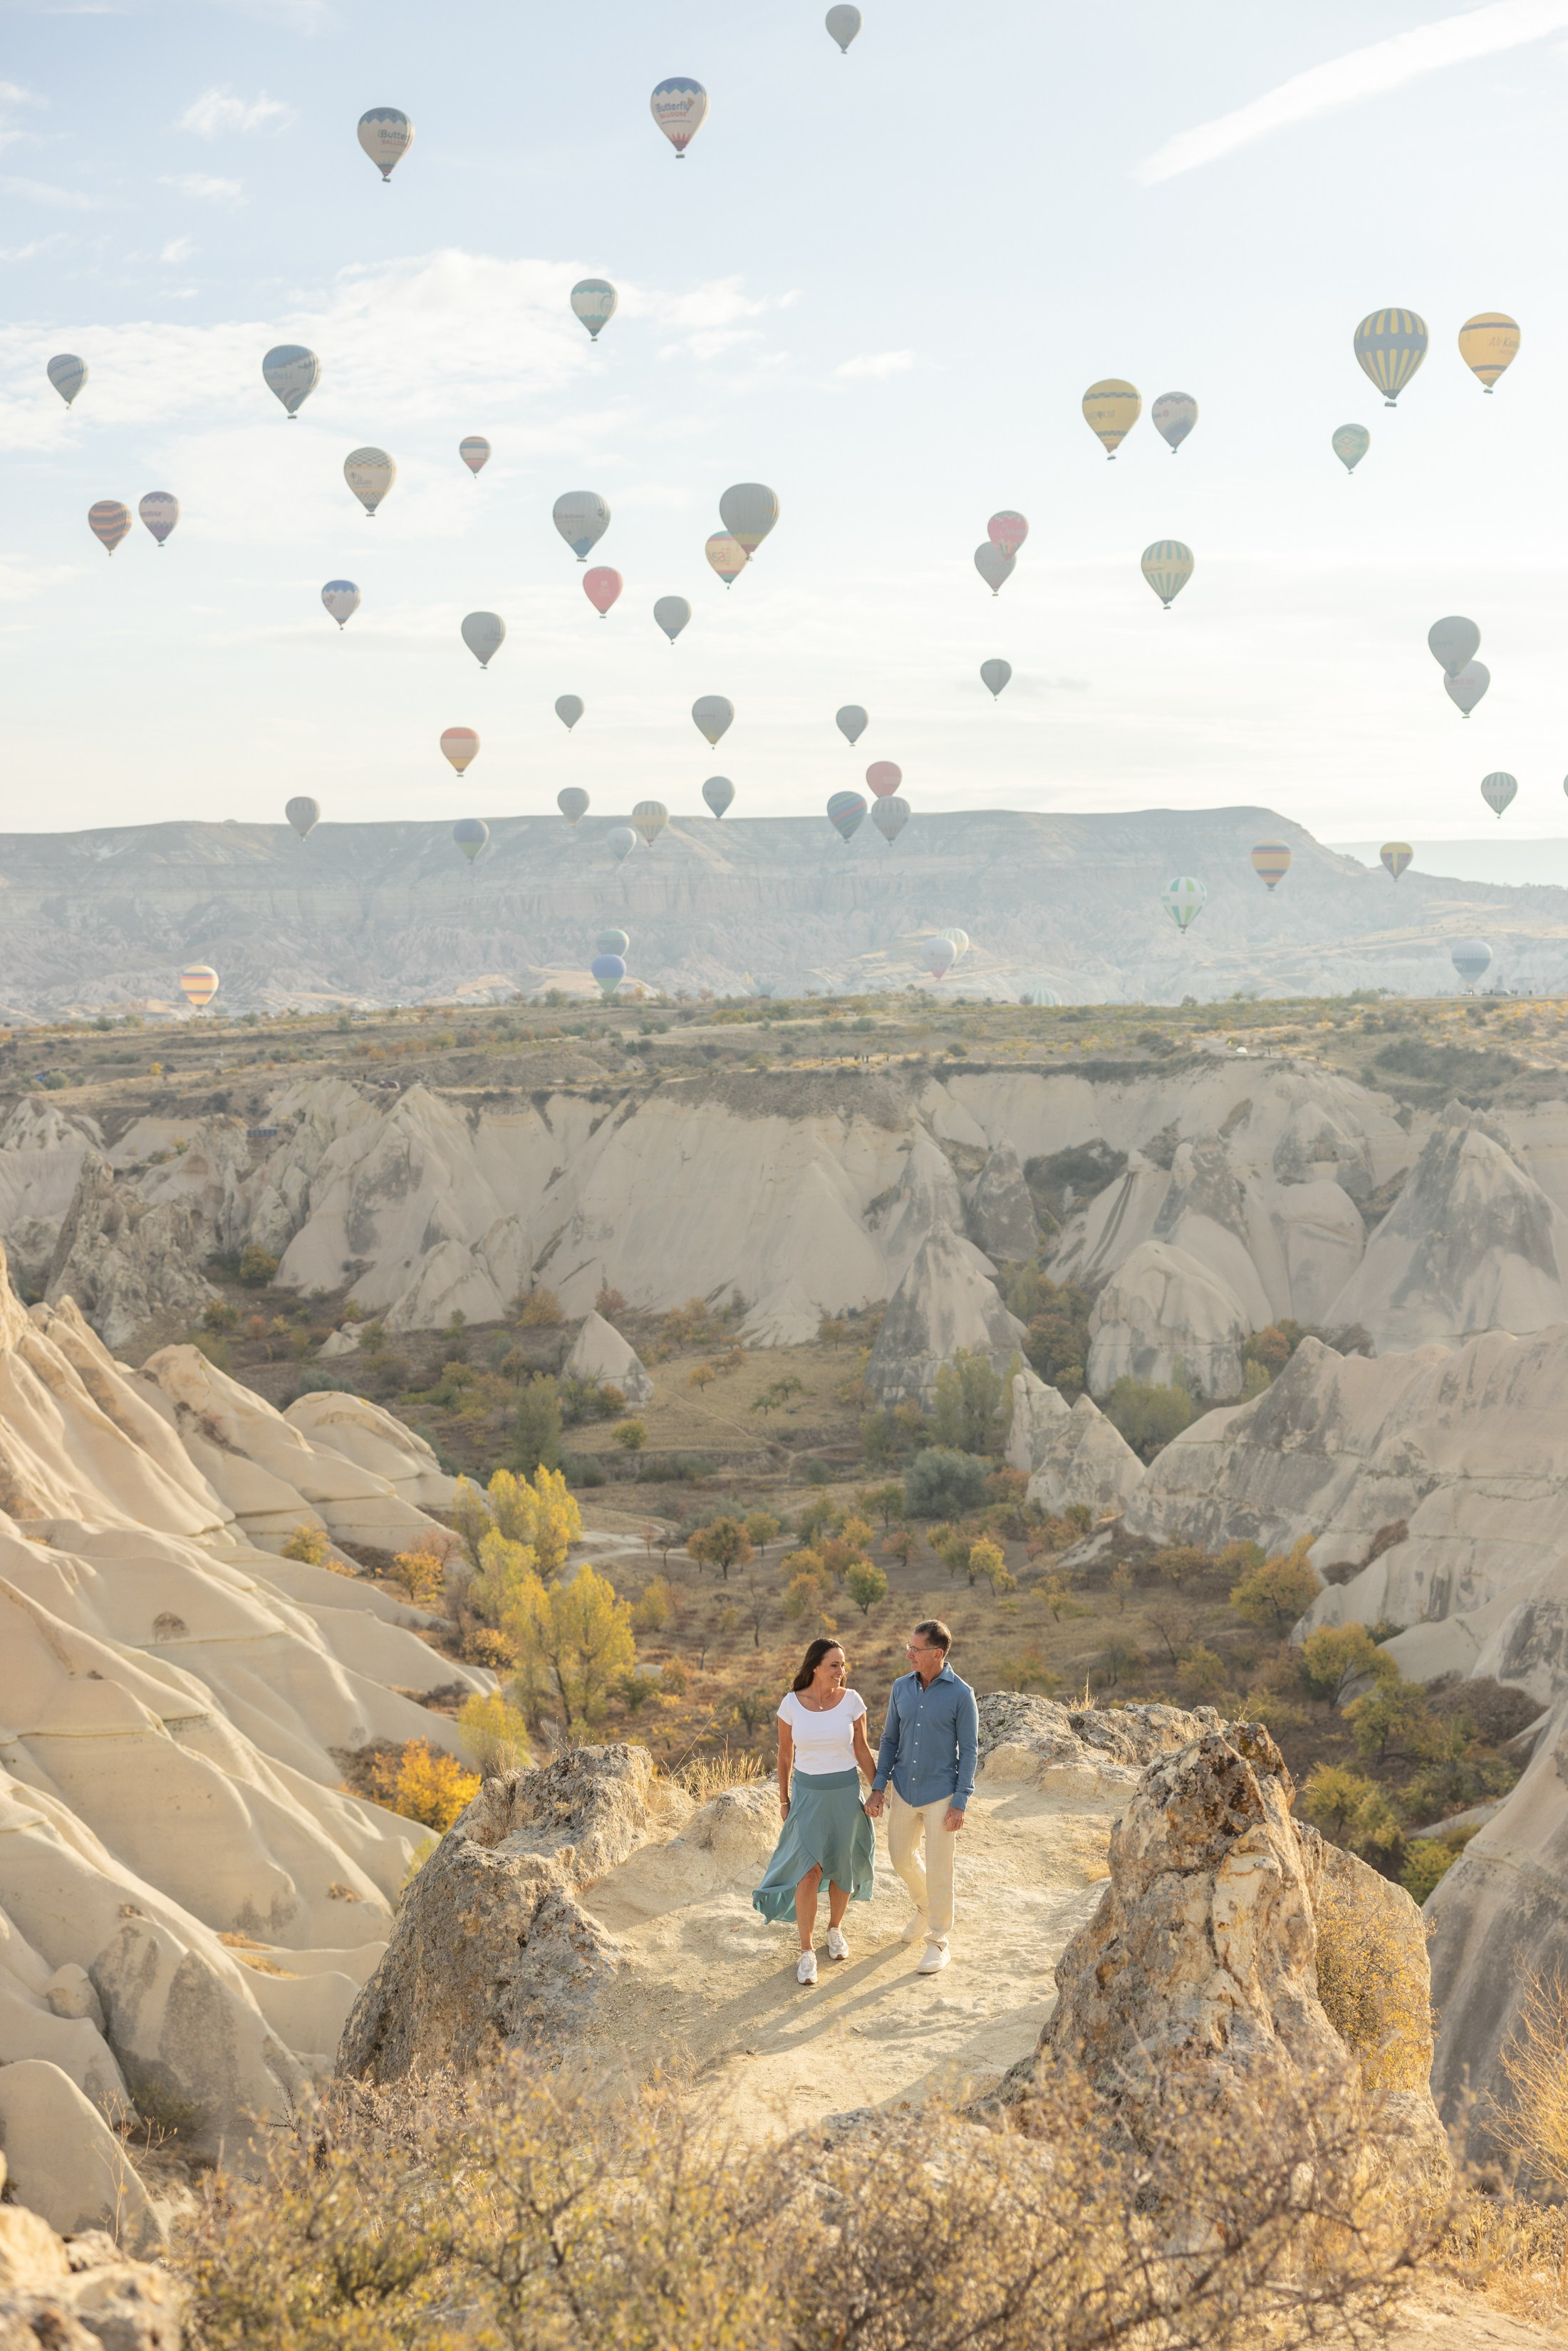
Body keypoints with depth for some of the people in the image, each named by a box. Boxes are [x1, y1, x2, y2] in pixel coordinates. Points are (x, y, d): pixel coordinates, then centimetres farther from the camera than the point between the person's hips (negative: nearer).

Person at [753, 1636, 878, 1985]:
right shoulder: (792, 1704, -10)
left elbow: (862, 1750, 1)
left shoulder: (852, 1700, -9)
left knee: (842, 1868, 13)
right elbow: (785, 1755, 2)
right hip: (807, 1793, -1)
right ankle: (807, 1952, 3)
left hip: (845, 1792, 1)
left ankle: (835, 1927, 39)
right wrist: (784, 1800, 7)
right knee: (808, 1874, -8)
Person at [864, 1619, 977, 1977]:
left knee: (939, 1872, 1)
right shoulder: (902, 1687, 0)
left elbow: (968, 1750, -11)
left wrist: (959, 1803, -14)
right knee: (901, 1858, 17)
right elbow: (890, 1739, 8)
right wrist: (878, 1787, 2)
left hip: (941, 1795, -5)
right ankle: (926, 1908, 45)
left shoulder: (960, 1694, -14)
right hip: (904, 1790, 5)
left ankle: (939, 1941, 15)